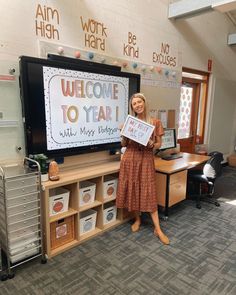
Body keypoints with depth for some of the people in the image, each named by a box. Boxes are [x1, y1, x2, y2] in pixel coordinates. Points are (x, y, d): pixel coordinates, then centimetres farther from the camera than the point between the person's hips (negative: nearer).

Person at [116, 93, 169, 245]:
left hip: (146, 159, -2)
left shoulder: (155, 122, 0)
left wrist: (151, 144, -17)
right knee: (132, 189, 8)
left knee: (149, 192, -2)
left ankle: (158, 228, 7)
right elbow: (124, 144, 8)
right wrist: (124, 135, -11)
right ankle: (137, 219, 29)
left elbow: (159, 144, 4)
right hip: (130, 158, 2)